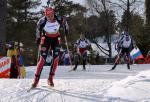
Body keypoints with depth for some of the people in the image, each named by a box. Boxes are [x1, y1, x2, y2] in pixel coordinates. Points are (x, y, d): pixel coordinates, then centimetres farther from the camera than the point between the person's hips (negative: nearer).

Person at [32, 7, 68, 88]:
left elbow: (64, 23, 0)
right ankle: (36, 79, -7)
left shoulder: (59, 19, -25)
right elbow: (38, 30, -5)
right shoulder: (42, 21, -27)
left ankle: (50, 78, 3)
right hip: (46, 38, -2)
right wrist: (38, 39, 2)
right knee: (42, 59, -10)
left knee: (56, 58, -8)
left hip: (56, 38, 2)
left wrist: (66, 29, 11)